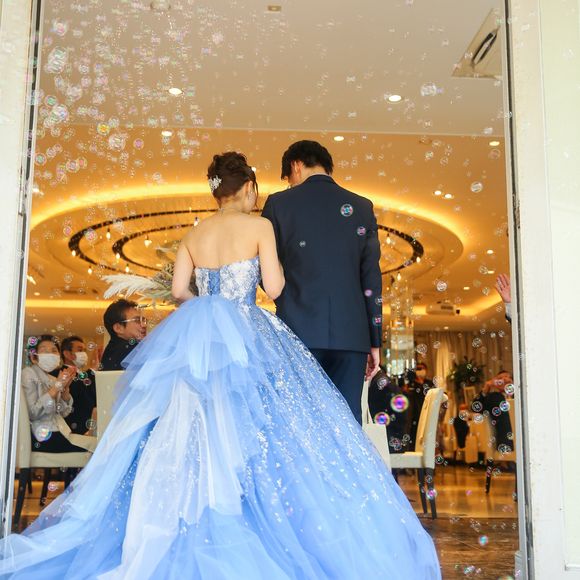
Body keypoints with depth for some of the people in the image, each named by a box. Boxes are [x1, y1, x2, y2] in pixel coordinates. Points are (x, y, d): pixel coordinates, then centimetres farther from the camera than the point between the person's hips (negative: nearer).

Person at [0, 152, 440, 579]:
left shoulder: (194, 234, 12)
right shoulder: (259, 226, -2)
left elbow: (179, 289, 8)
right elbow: (274, 287, -7)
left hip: (195, 338, 6)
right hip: (243, 337, -5)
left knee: (194, 435, 8)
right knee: (248, 434, -3)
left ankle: (194, 541, 11)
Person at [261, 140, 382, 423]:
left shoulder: (278, 203, 3)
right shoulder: (361, 206, 8)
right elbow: (371, 278, 5)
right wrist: (375, 340, 9)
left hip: (298, 330, -1)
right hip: (350, 334, 2)